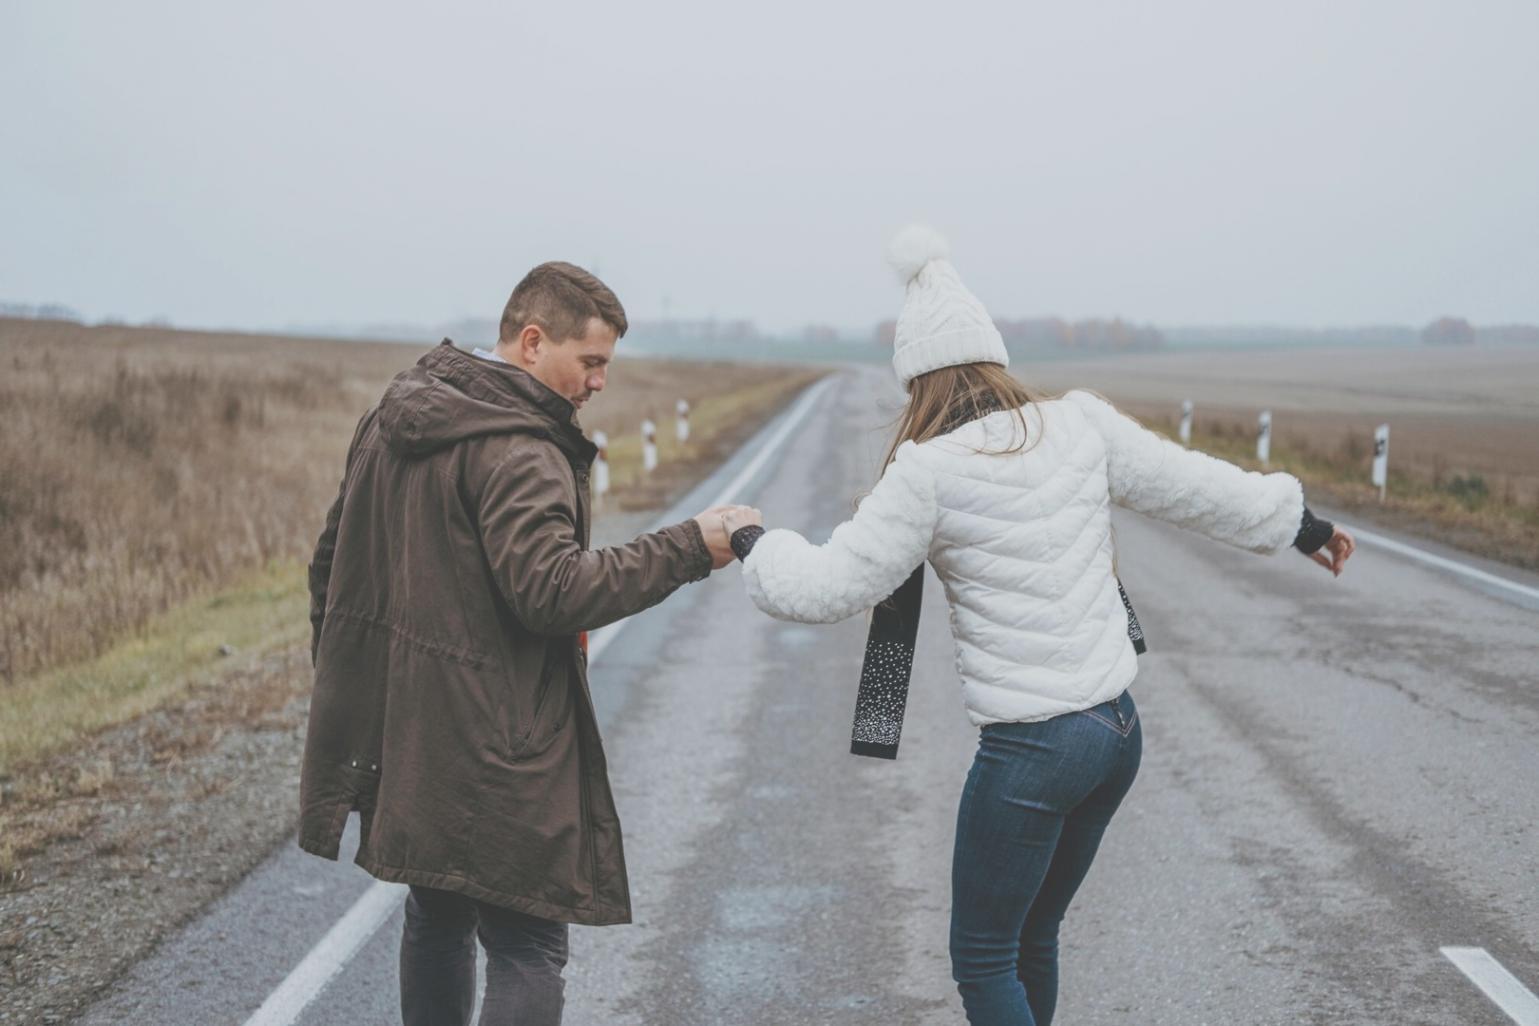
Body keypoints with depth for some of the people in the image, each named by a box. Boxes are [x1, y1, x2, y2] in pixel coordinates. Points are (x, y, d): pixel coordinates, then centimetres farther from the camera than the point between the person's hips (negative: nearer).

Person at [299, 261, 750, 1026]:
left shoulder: (396, 416, 11)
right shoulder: (516, 451, -19)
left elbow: (333, 561, 18)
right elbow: (551, 589, -28)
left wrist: (347, 676, 25)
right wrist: (688, 549, -21)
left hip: (398, 737, 9)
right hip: (487, 754, -9)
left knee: (436, 916, 24)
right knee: (527, 947, -1)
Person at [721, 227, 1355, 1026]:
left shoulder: (930, 472, -15)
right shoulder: (1081, 426, 1)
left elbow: (828, 587, -10)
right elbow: (1201, 488, 11)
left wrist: (752, 541, 9)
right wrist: (1299, 522, 29)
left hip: (1029, 748, -7)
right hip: (1117, 728, 7)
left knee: (982, 960, 9)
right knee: (1034, 937, 22)